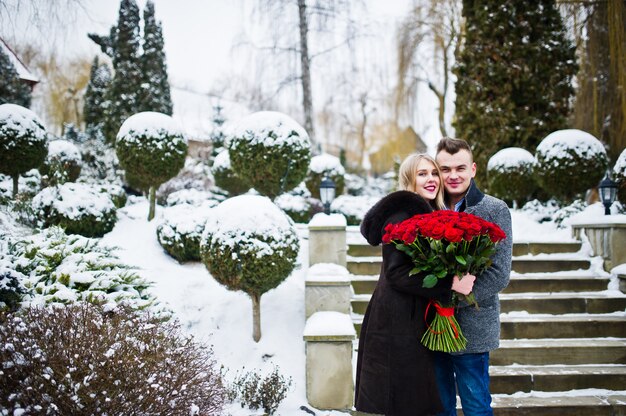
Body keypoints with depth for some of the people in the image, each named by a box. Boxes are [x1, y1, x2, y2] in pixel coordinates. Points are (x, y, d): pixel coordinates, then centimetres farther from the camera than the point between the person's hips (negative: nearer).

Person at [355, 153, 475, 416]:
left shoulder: (428, 214, 16)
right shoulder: (402, 214, -14)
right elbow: (397, 273, -21)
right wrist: (450, 284, -22)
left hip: (414, 319, 10)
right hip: (398, 323, -10)